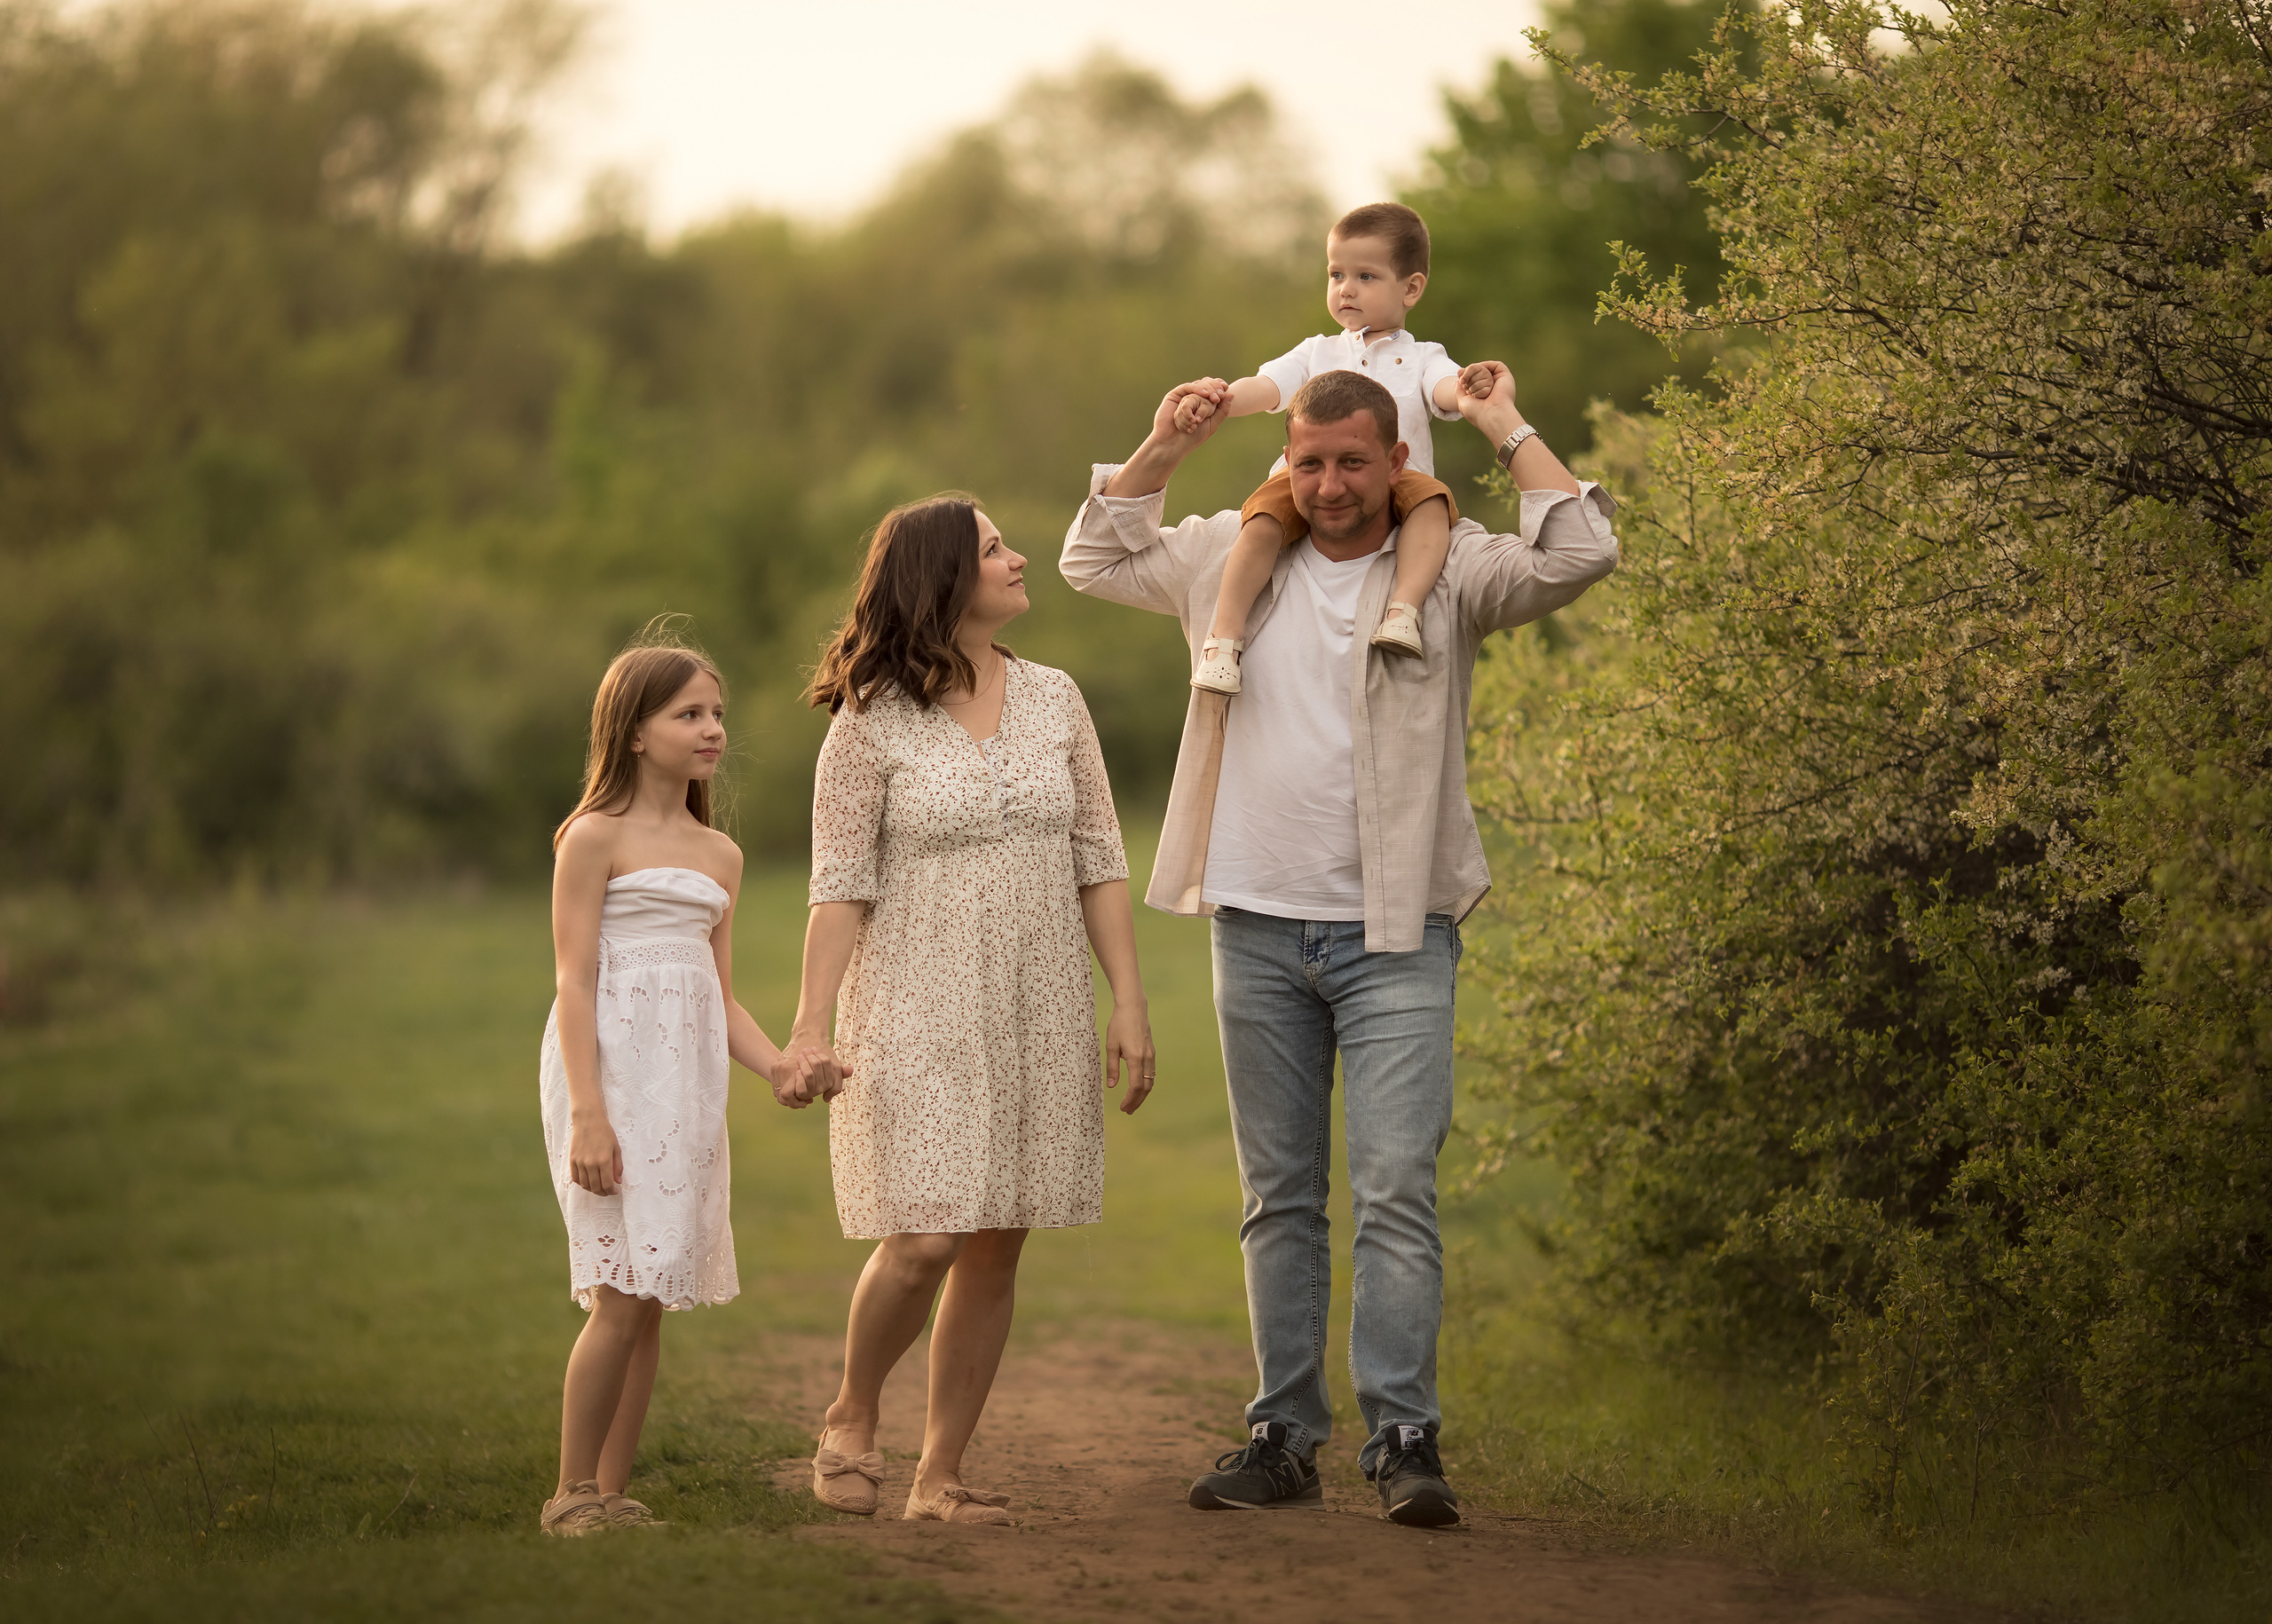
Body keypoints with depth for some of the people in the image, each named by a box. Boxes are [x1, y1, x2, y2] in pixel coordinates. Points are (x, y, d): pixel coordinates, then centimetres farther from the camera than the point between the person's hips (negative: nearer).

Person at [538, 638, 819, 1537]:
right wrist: (587, 1114, -18)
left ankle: (613, 1495, 11)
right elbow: (575, 982, -10)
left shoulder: (719, 856, 16)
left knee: (650, 1300, 6)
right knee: (623, 1297, -11)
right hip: (613, 1071, -7)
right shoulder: (596, 837, -5)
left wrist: (774, 1060, -3)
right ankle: (573, 1494, -2)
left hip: (687, 1086, 7)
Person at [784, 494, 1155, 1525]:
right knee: (924, 1241, -13)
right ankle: (851, 1419, 13)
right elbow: (840, 888, -6)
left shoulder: (1053, 701, 8)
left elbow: (1098, 862, 8)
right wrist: (810, 1028, -13)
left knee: (995, 1251, 3)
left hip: (1038, 1017, 4)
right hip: (917, 1016, -4)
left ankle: (939, 1476, 12)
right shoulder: (871, 726, -4)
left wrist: (1129, 1002, 2)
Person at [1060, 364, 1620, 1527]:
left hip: (1393, 935, -3)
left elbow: (1576, 557, -14)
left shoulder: (1450, 568, 1)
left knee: (1397, 1190, -11)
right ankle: (1283, 1438, 13)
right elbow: (1095, 559, 23)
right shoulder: (1232, 557, 10)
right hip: (1258, 926, 3)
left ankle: (1403, 1440, -11)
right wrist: (1162, 449, 11)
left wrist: (1508, 430, -5)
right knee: (1278, 1199, 8)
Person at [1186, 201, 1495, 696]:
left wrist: (1468, 389, -33)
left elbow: (1446, 390, -7)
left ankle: (1405, 606, -44)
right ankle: (1223, 638, -30)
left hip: (1395, 480, -1)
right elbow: (1265, 387, 8)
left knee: (1430, 498, -34)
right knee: (1264, 518, -29)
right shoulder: (1317, 353, 23)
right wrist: (1218, 401, -15)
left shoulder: (1421, 359, 15)